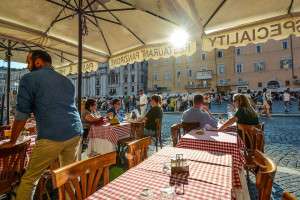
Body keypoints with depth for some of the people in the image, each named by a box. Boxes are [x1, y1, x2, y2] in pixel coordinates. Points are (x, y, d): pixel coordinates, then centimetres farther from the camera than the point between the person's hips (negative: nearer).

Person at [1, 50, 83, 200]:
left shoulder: (29, 78, 3)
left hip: (52, 137, -6)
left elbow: (22, 114, 4)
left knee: (28, 179, 13)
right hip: (75, 133, 6)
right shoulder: (67, 80, 21)